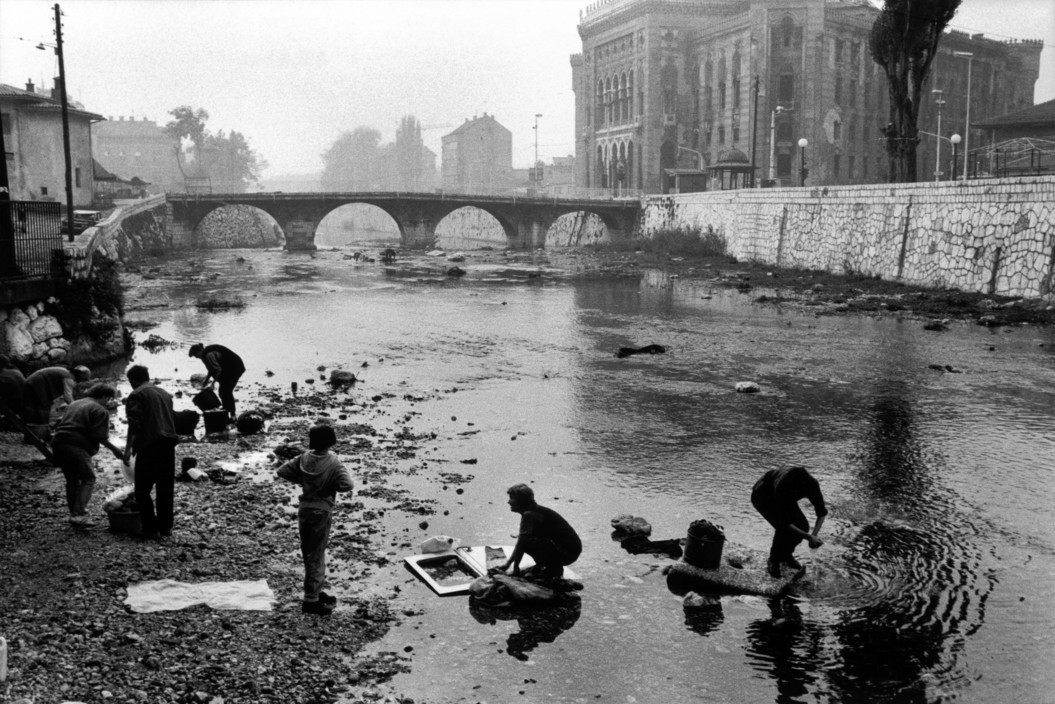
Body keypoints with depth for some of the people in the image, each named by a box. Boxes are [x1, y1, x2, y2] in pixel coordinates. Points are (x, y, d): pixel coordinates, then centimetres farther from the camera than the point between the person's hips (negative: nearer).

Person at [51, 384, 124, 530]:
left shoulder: (74, 404, 25)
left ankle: (74, 513, 23)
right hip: (76, 447, -8)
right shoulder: (100, 410, -1)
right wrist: (114, 449, 0)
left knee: (72, 480, 19)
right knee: (88, 479, -1)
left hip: (58, 443, 8)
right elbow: (100, 436, -10)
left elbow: (63, 425, 24)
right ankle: (79, 515, -12)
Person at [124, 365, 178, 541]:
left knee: (143, 490, 1)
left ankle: (151, 529, -1)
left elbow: (134, 424, -13)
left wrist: (129, 447, -14)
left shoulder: (136, 395, -2)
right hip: (168, 444, 7)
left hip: (149, 446, -7)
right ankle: (165, 527, 15)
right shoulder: (165, 394, 20)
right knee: (166, 488, 12)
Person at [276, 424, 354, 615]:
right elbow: (347, 485, -27)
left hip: (305, 510, 5)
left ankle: (316, 592, 31)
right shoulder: (333, 463, -16)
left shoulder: (304, 459, -3)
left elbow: (282, 471, 1)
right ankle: (311, 601, 5)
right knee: (316, 556, 2)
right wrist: (332, 486, -7)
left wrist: (300, 481, 9)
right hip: (322, 511, -5)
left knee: (309, 554, 18)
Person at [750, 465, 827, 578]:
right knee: (783, 529, -25)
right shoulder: (782, 487, -44)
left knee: (803, 526, -10)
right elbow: (784, 523, -39)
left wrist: (814, 534, -34)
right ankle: (773, 561, 0)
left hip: (785, 497, 6)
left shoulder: (812, 484, -31)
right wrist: (809, 537, -45)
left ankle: (786, 555, 16)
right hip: (762, 496, -6)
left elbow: (821, 512, -20)